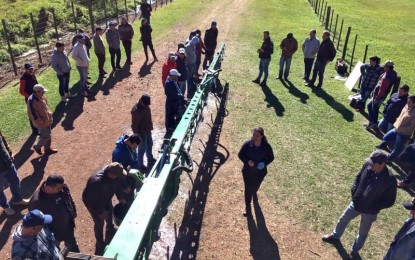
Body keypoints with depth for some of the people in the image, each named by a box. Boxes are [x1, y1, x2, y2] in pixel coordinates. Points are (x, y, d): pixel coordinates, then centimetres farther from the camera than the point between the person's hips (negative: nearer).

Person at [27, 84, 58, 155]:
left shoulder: (41, 97, -1)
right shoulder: (32, 101, -29)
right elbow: (32, 113, -27)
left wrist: (49, 113, 12)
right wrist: (39, 120, -22)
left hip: (47, 120, 9)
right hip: (41, 122, -9)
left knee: (48, 135, 19)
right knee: (46, 136, 3)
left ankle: (47, 149, 36)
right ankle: (37, 147, 27)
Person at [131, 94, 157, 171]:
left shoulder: (146, 105, -5)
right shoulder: (136, 110, -31)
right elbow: (135, 125, -24)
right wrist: (138, 135, -19)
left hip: (147, 130, 9)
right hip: (142, 132, -9)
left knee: (149, 145, 25)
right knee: (142, 149, 6)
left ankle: (150, 159, 48)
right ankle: (140, 165, 24)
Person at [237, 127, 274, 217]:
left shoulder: (266, 146, -22)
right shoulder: (247, 144, -22)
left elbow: (271, 157, -6)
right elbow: (240, 155, -9)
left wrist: (264, 163, -26)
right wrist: (247, 161, -27)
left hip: (260, 172, 1)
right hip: (248, 171, -1)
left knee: (255, 186, 28)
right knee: (248, 188, 10)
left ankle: (254, 193, 65)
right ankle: (247, 206, 33)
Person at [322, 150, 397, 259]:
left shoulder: (390, 180, -29)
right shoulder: (367, 165, -18)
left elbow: (390, 201, -16)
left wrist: (372, 207, -21)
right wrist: (354, 191, -7)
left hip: (370, 212, -4)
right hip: (356, 203, 4)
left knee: (363, 233, 19)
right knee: (343, 220, 24)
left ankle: (355, 251, 45)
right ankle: (335, 236, 52)